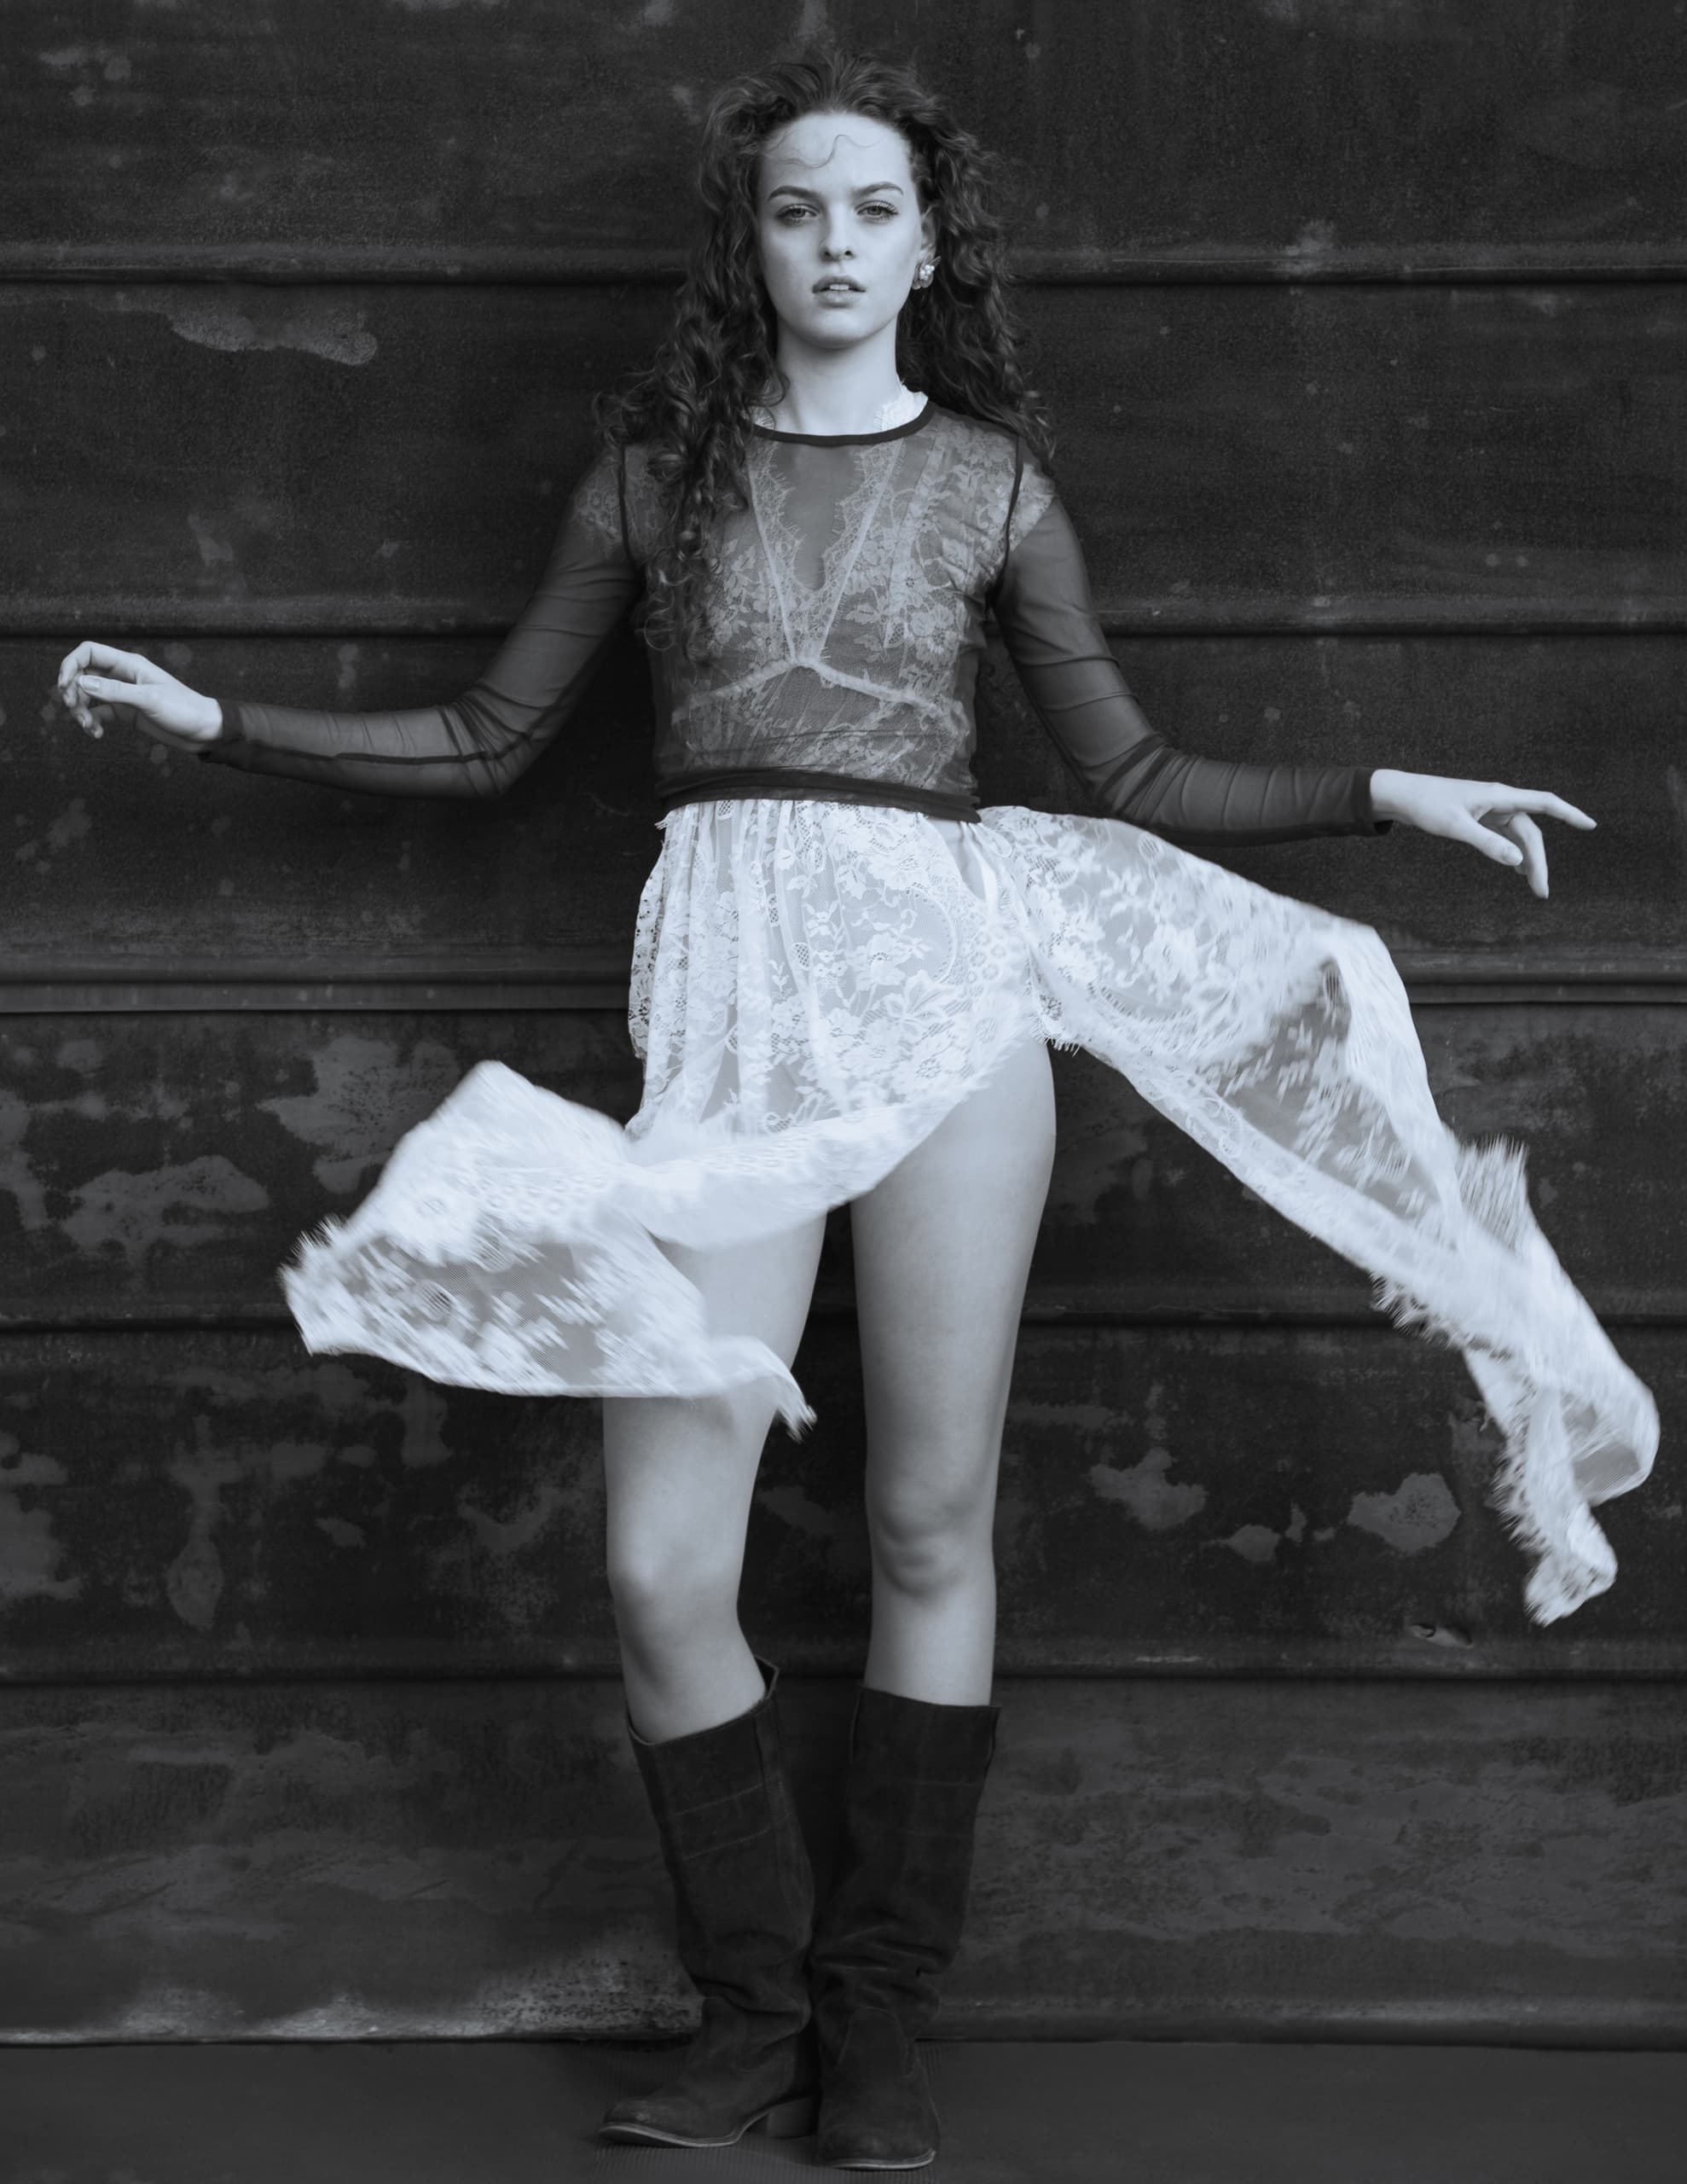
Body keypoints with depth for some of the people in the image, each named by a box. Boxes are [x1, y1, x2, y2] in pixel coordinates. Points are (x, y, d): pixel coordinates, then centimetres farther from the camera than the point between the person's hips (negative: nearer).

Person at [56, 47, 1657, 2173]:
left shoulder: (992, 480, 11)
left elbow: (1136, 781, 15)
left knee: (933, 1530, 0)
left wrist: (1389, 789, 9)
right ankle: (752, 2012, 12)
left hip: (941, 977, 0)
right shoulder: (656, 463, 12)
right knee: (663, 1571, -6)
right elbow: (487, 739, 17)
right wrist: (214, 716, 12)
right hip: (730, 994, 0)